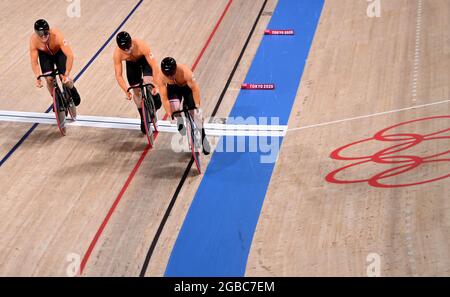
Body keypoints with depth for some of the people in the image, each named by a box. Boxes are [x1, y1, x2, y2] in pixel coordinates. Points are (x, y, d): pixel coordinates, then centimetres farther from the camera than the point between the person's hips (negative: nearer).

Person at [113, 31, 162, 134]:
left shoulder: (141, 46, -41)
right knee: (136, 90, 3)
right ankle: (143, 118, 21)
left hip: (144, 59, -2)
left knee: (148, 82, -25)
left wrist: (156, 85, -40)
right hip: (131, 63, 2)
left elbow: (154, 66, -37)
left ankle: (156, 98, 8)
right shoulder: (117, 54, -34)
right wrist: (126, 91, -35)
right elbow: (118, 76, -26)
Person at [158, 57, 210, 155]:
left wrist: (198, 106, -26)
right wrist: (170, 115, -28)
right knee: (174, 107, -25)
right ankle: (180, 123, 8)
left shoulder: (185, 71, -40)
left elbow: (195, 89, -29)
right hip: (173, 88, 1)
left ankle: (202, 137, 14)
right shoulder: (161, 77, -34)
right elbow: (164, 98, -28)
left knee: (196, 113, -6)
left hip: (187, 87, -1)